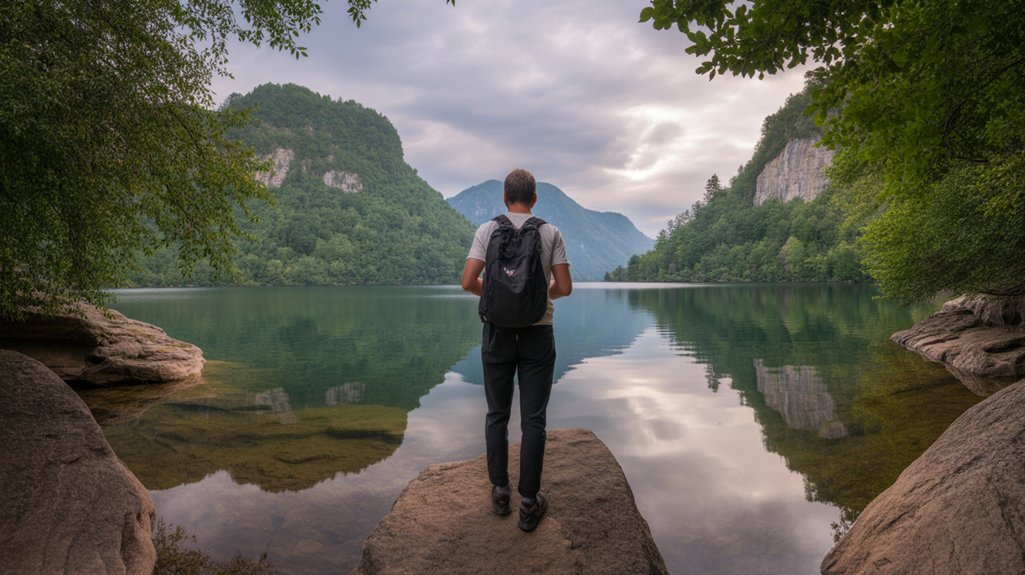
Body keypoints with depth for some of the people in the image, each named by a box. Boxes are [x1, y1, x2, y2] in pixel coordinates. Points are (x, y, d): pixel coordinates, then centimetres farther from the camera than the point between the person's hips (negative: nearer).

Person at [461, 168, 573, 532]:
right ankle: (529, 503, 11)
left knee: (497, 414, 14)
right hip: (538, 333, 0)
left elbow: (468, 282, -9)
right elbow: (565, 287, -5)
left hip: (498, 332, 1)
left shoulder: (488, 230, -2)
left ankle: (500, 492, 22)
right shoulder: (551, 233, -1)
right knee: (533, 419, 5)